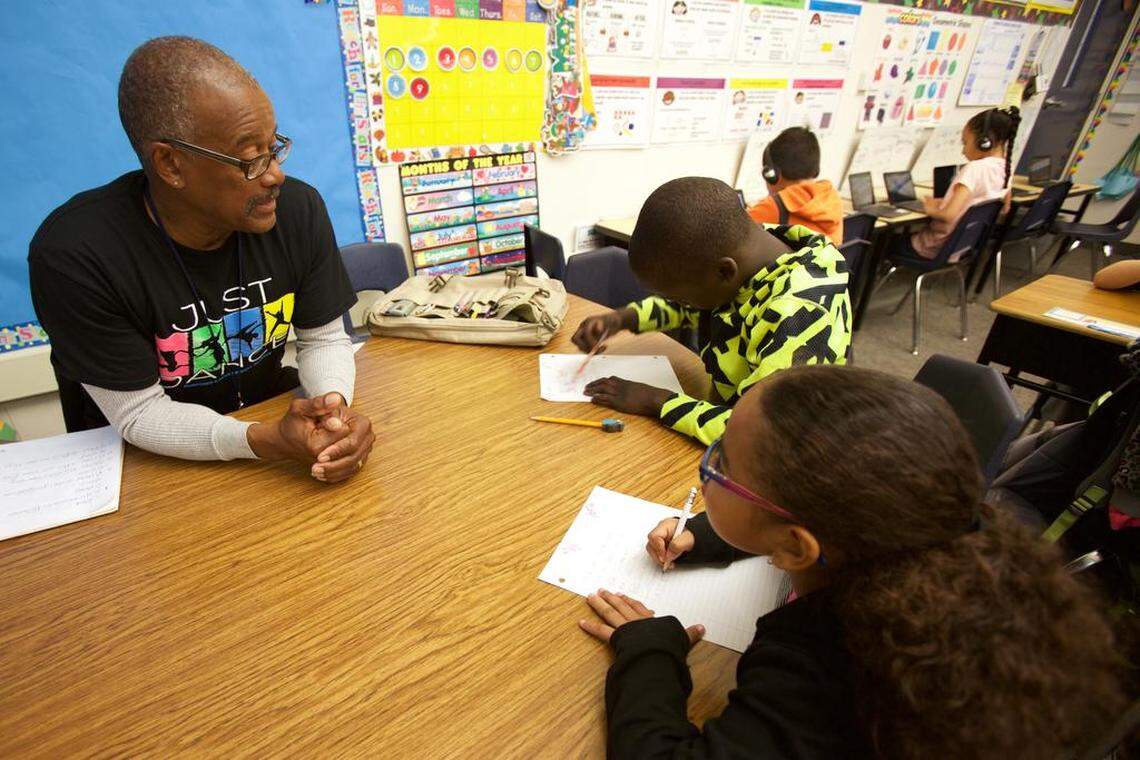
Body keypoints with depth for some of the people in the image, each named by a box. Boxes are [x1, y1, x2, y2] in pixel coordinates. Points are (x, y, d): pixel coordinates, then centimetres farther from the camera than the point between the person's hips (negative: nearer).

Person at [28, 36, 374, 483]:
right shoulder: (74, 254, -20)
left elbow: (324, 340, -4)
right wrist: (269, 442, -32)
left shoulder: (298, 209, -12)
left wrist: (333, 406, -25)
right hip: (145, 467, -2)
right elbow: (139, 413, -15)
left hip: (270, 417, 3)